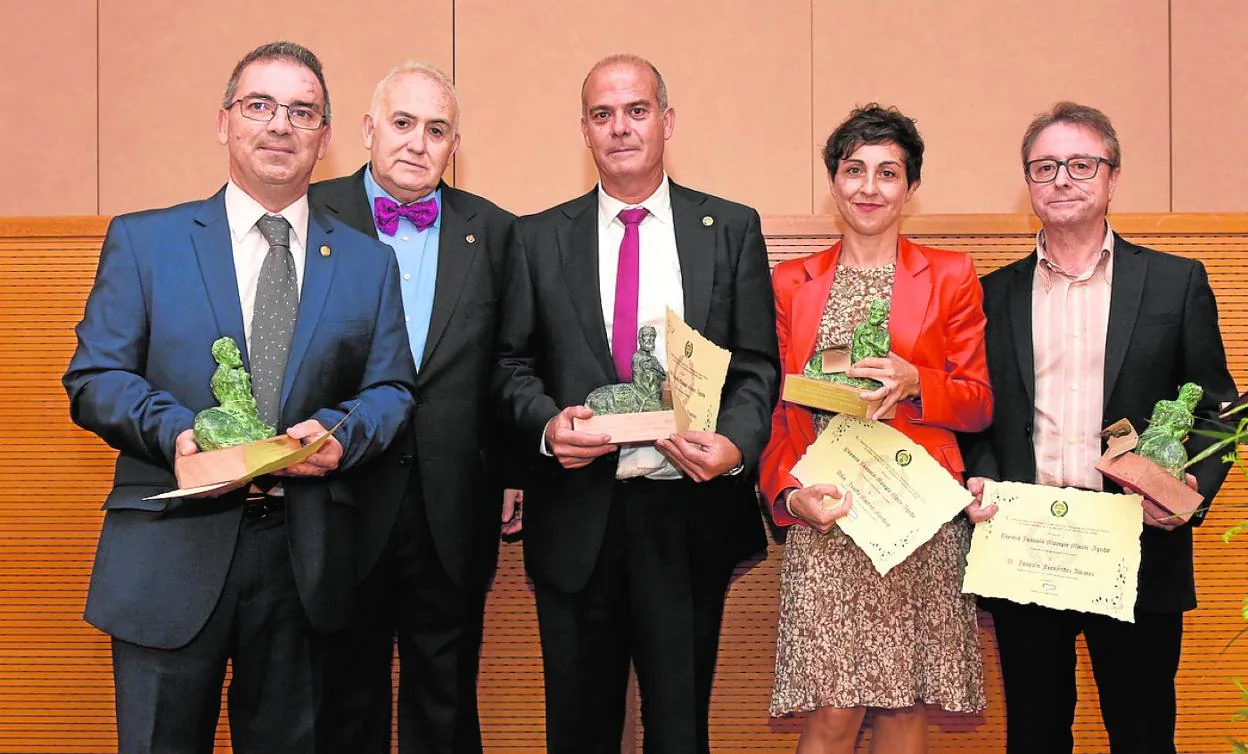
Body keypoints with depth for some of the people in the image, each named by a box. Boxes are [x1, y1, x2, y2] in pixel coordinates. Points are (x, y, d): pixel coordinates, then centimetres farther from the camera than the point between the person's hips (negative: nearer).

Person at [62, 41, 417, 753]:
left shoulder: (368, 261, 10)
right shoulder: (142, 240, 5)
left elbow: (392, 389, 7)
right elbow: (94, 378, 1)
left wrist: (340, 431, -15)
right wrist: (174, 430, -18)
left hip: (306, 557, 2)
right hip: (170, 555, -1)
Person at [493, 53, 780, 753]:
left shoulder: (732, 229, 4)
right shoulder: (539, 239, 6)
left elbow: (759, 364, 1)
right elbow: (513, 363, 6)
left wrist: (736, 444, -17)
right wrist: (546, 423, -14)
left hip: (691, 513, 0)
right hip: (577, 518, 1)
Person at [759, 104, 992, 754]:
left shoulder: (951, 276, 9)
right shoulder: (791, 282, 11)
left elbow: (979, 405, 7)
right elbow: (776, 410, 10)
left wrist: (916, 384, -13)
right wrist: (789, 493, -7)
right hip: (824, 519, 0)